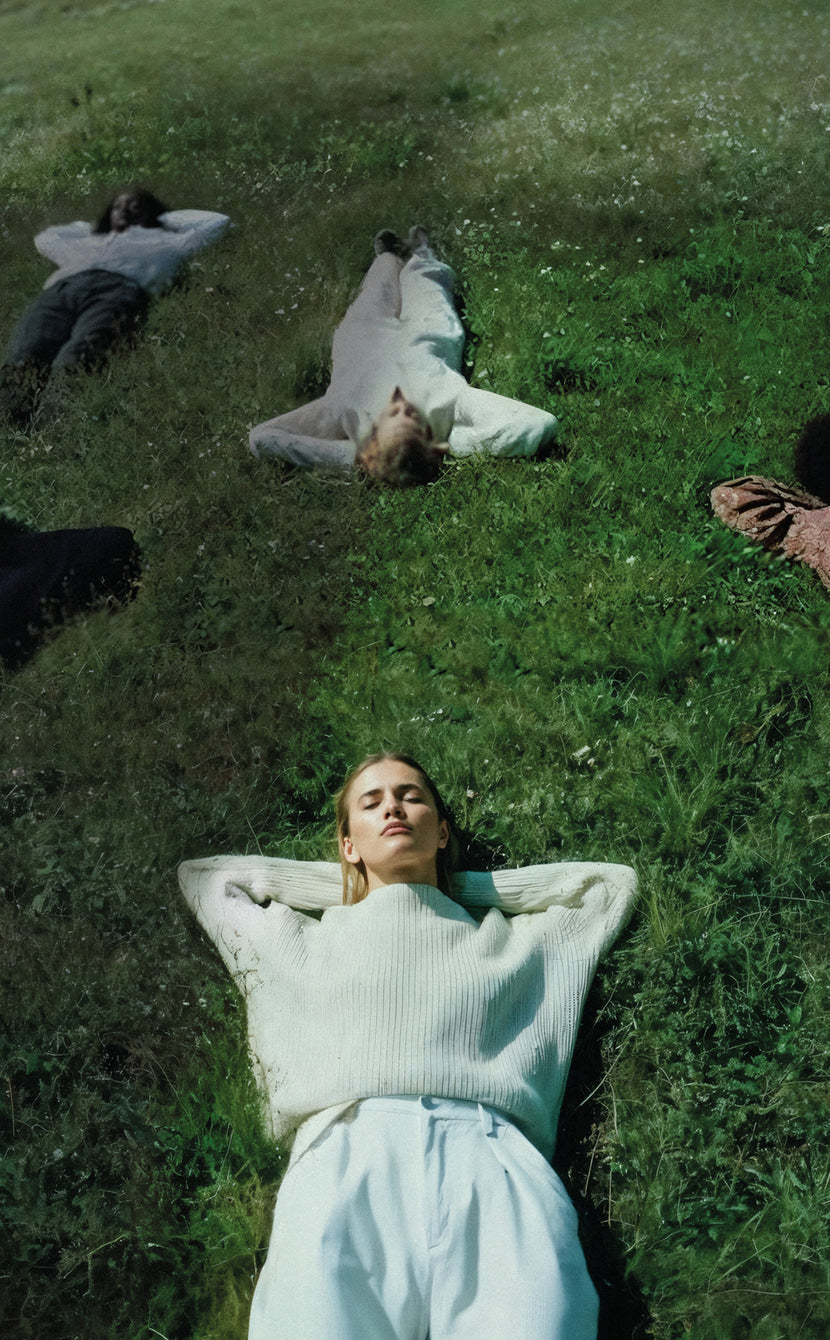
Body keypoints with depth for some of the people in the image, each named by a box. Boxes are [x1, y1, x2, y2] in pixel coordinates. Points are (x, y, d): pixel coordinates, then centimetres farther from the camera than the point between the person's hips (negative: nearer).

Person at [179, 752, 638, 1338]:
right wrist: (352, 883, 34)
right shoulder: (307, 942, 29)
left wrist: (460, 884, 33)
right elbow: (201, 874, 39)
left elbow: (615, 882, 38)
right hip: (346, 1157, 0)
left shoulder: (510, 939, 28)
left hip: (490, 1156, 1)